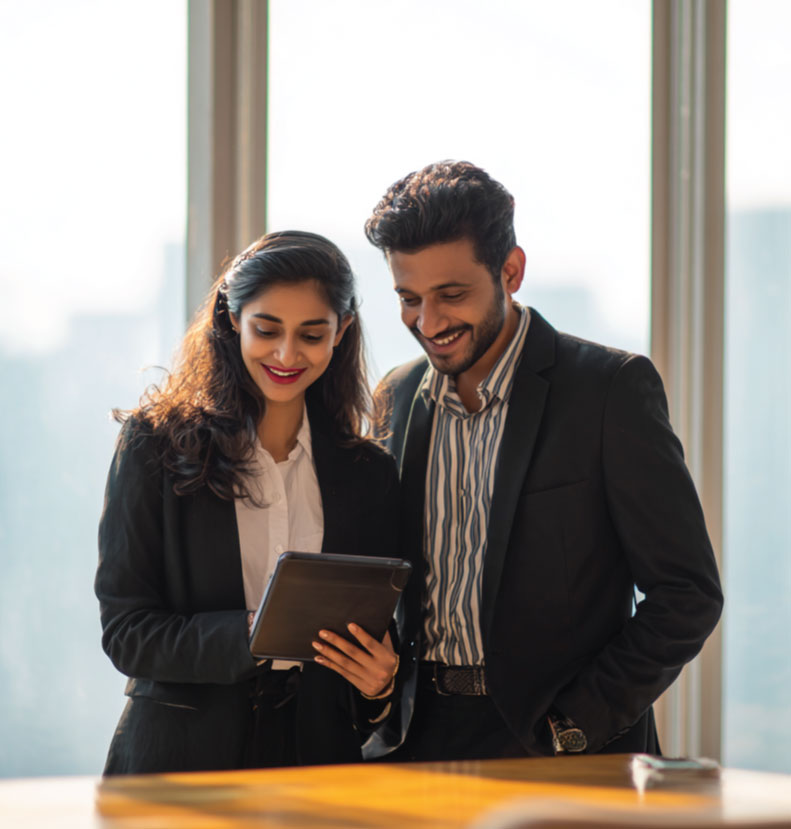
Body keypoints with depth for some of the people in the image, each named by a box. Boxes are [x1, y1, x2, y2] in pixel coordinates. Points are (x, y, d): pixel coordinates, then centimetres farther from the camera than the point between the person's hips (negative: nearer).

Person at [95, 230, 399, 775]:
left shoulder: (370, 474, 7)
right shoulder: (156, 444, -2)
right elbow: (126, 631, -6)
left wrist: (379, 685, -12)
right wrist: (251, 635, -21)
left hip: (316, 755, 4)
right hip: (179, 756, -3)